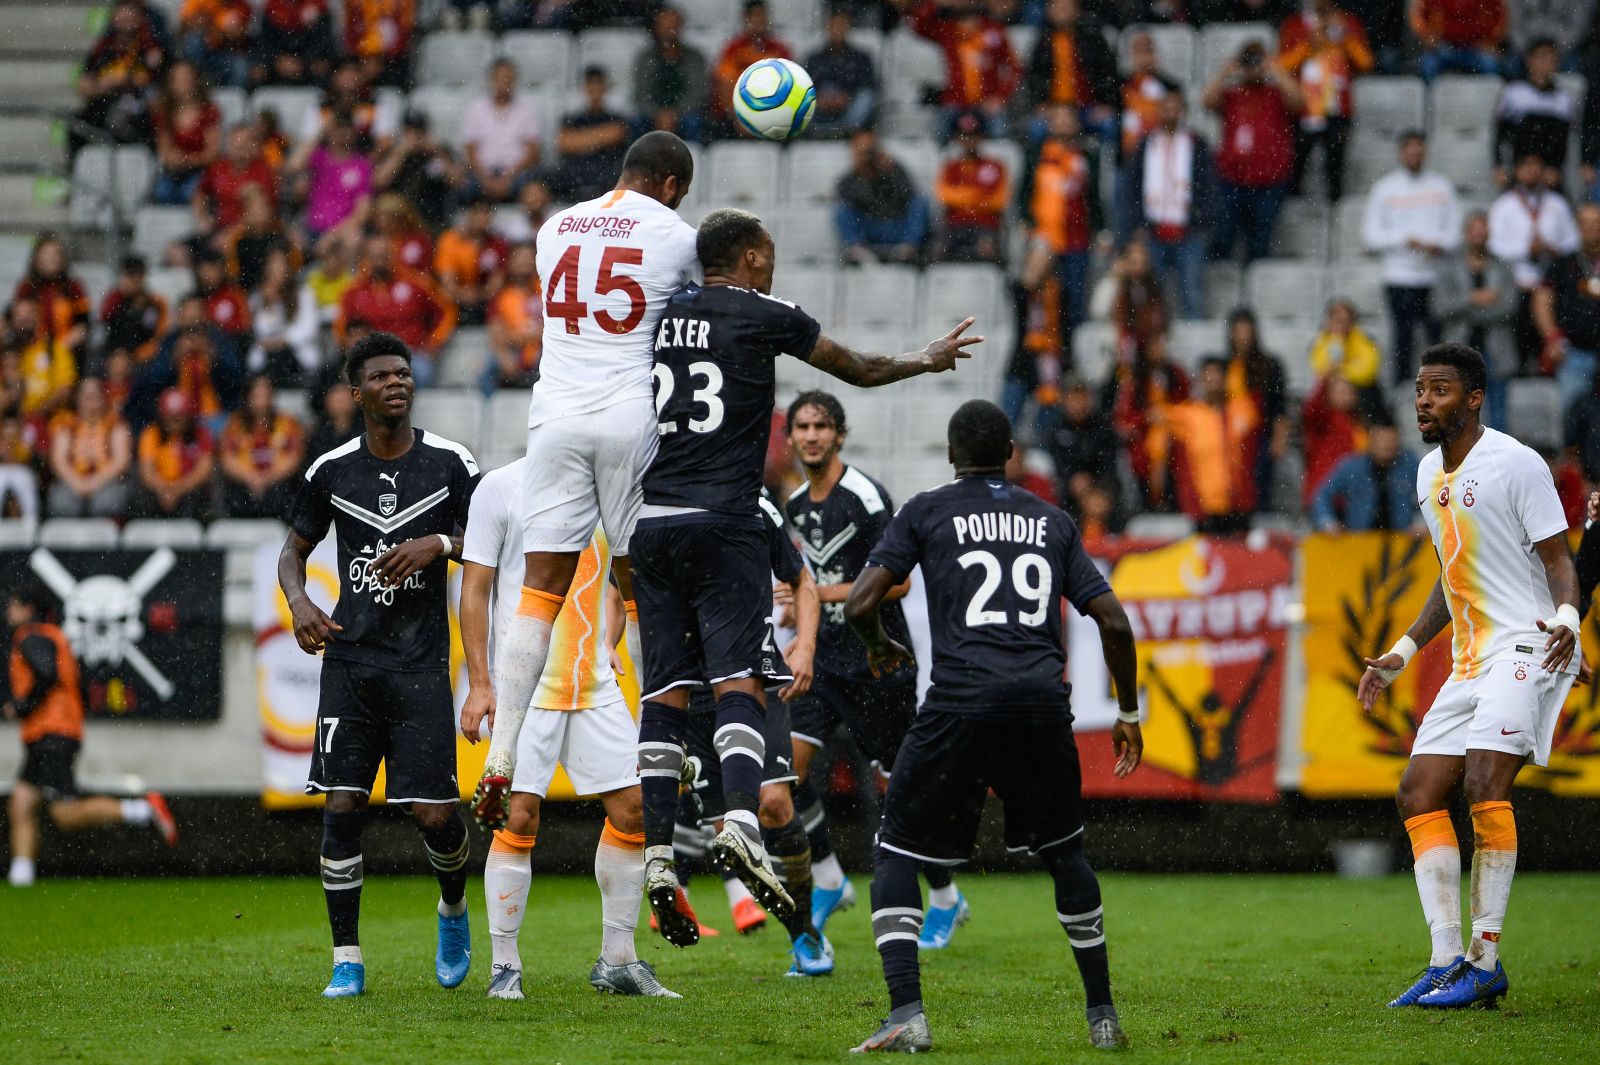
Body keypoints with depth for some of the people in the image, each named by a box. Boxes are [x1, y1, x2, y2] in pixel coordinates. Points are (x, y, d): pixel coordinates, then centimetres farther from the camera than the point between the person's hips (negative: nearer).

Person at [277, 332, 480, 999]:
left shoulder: (450, 463, 1)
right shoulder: (331, 470, 5)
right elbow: (294, 551, 15)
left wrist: (438, 544, -13)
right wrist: (300, 605, -5)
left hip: (421, 664, -1)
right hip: (350, 659, 1)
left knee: (435, 813, -5)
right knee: (342, 807, -8)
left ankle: (454, 908, 28)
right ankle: (347, 961, 1)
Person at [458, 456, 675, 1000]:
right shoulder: (501, 487, -4)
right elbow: (476, 589, -4)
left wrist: (607, 644, 7)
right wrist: (479, 684, -10)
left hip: (596, 686, 6)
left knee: (632, 808, 1)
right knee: (519, 817, -9)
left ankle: (617, 960, 12)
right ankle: (505, 966, 1)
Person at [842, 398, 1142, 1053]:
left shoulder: (927, 512, 10)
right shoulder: (1053, 523, 18)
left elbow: (859, 605, 3)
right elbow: (1113, 622, 14)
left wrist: (881, 648, 25)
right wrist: (1128, 713, 25)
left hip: (960, 704, -3)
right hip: (1043, 703, 3)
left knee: (898, 852, 8)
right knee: (1063, 853, 23)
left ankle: (906, 1012, -9)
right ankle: (1102, 1016, 22)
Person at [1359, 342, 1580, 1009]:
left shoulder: (1516, 464, -10)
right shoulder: (1430, 473, 14)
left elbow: (1558, 558, -10)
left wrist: (1566, 617, -30)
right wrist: (1402, 654, 24)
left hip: (1526, 647, -9)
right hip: (1469, 658, 9)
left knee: (1484, 783, -23)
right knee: (1419, 794, 0)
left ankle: (1485, 961, -19)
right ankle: (1446, 961, 2)